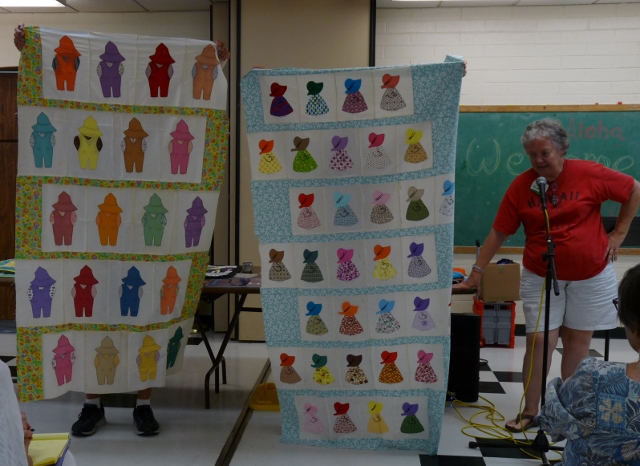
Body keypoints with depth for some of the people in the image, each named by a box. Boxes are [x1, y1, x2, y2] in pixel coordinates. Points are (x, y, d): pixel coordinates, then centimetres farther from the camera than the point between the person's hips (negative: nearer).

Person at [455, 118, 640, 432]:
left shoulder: (589, 174, -11)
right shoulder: (520, 186, -7)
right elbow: (499, 232, -4)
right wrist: (477, 270, -6)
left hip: (590, 275, 0)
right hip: (541, 277, 0)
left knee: (578, 339, 10)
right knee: (539, 340, -4)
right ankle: (529, 413, 8)